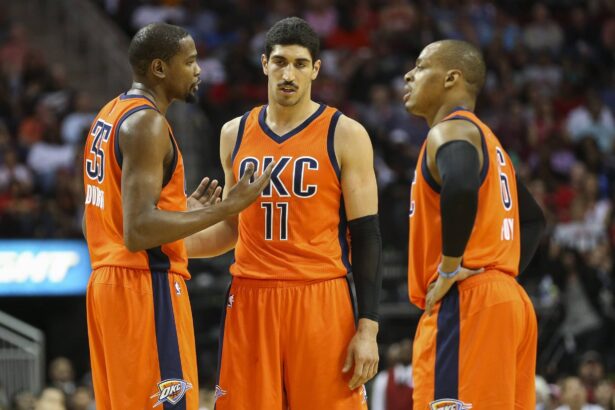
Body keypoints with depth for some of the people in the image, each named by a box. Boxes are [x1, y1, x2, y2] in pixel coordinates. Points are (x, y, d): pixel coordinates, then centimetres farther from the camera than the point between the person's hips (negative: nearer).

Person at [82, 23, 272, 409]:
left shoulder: (110, 117, 16)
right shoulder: (146, 123, -15)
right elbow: (139, 232, -24)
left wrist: (186, 209, 23)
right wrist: (225, 209, -21)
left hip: (110, 280, 10)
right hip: (147, 288, -10)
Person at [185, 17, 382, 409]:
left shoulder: (345, 135, -2)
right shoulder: (235, 133, 11)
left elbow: (366, 236, -4)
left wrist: (368, 329, -10)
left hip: (321, 302, -4)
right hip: (250, 302, 4)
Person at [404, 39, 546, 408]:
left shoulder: (450, 131, -6)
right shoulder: (484, 139, 24)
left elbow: (460, 189, -29)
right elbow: (533, 219, 32)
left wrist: (449, 268, -19)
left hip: (466, 305, -10)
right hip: (509, 299, 10)